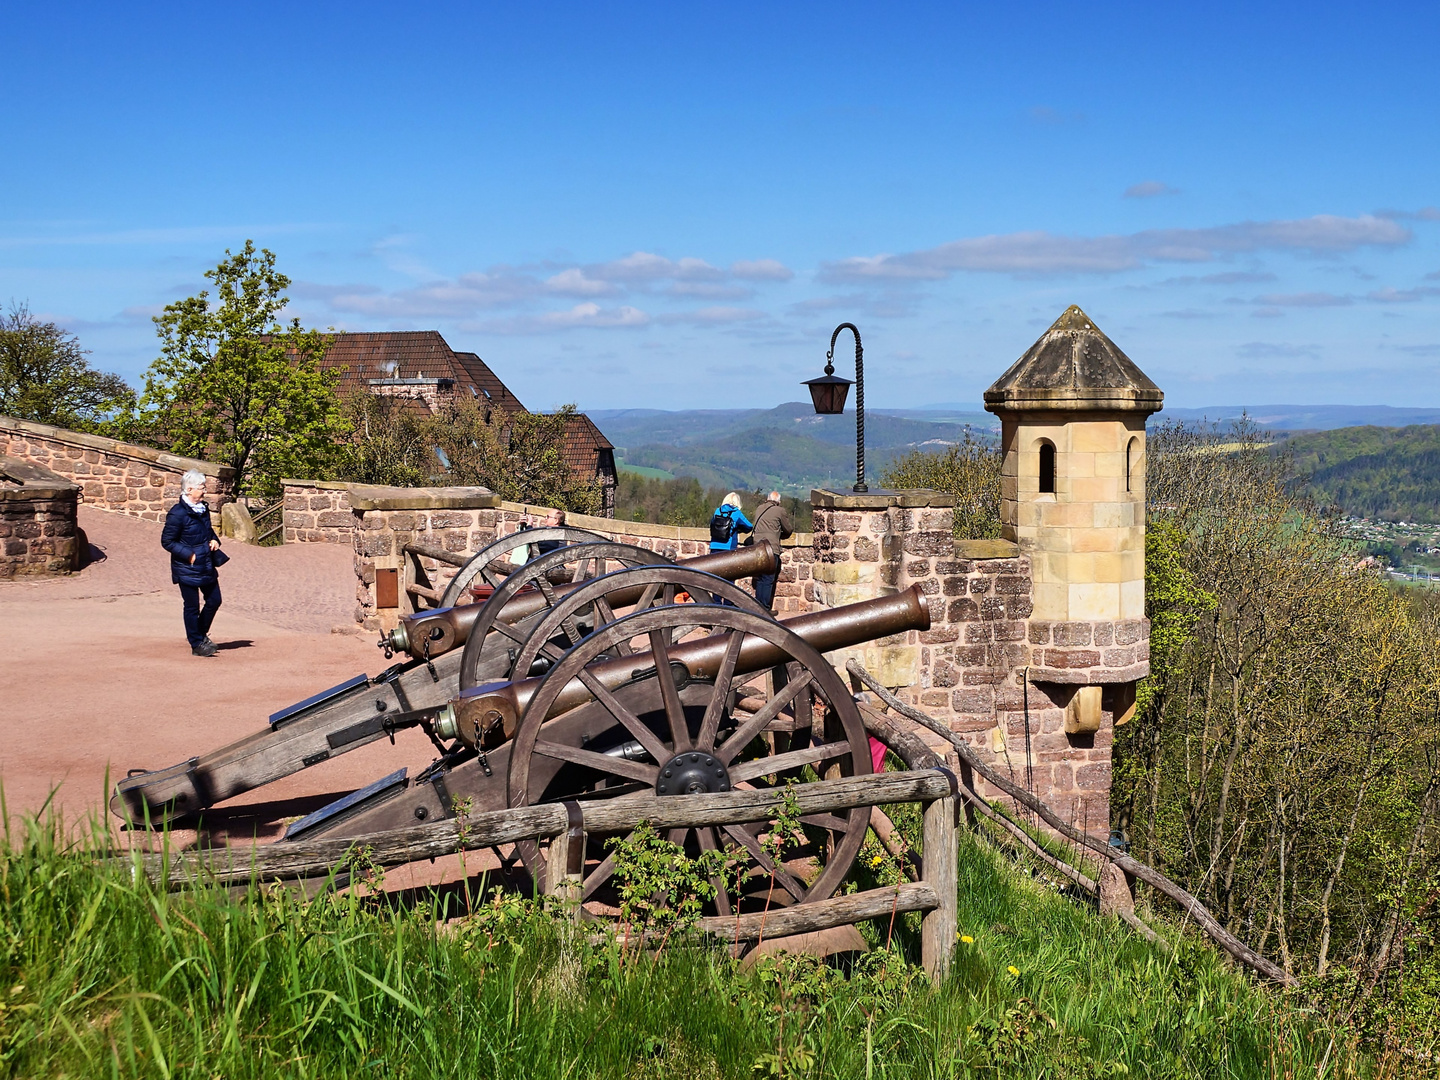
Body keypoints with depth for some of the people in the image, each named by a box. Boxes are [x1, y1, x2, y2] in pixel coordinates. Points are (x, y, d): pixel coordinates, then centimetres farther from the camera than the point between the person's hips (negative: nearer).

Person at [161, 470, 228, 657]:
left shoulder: (203, 509, 6)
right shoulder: (178, 513, -18)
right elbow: (167, 541, -15)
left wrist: (214, 540, 3)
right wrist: (189, 555, -19)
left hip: (206, 566, 8)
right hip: (188, 569, -8)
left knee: (214, 600, 13)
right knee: (192, 606, 4)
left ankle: (201, 634, 33)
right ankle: (197, 644, 15)